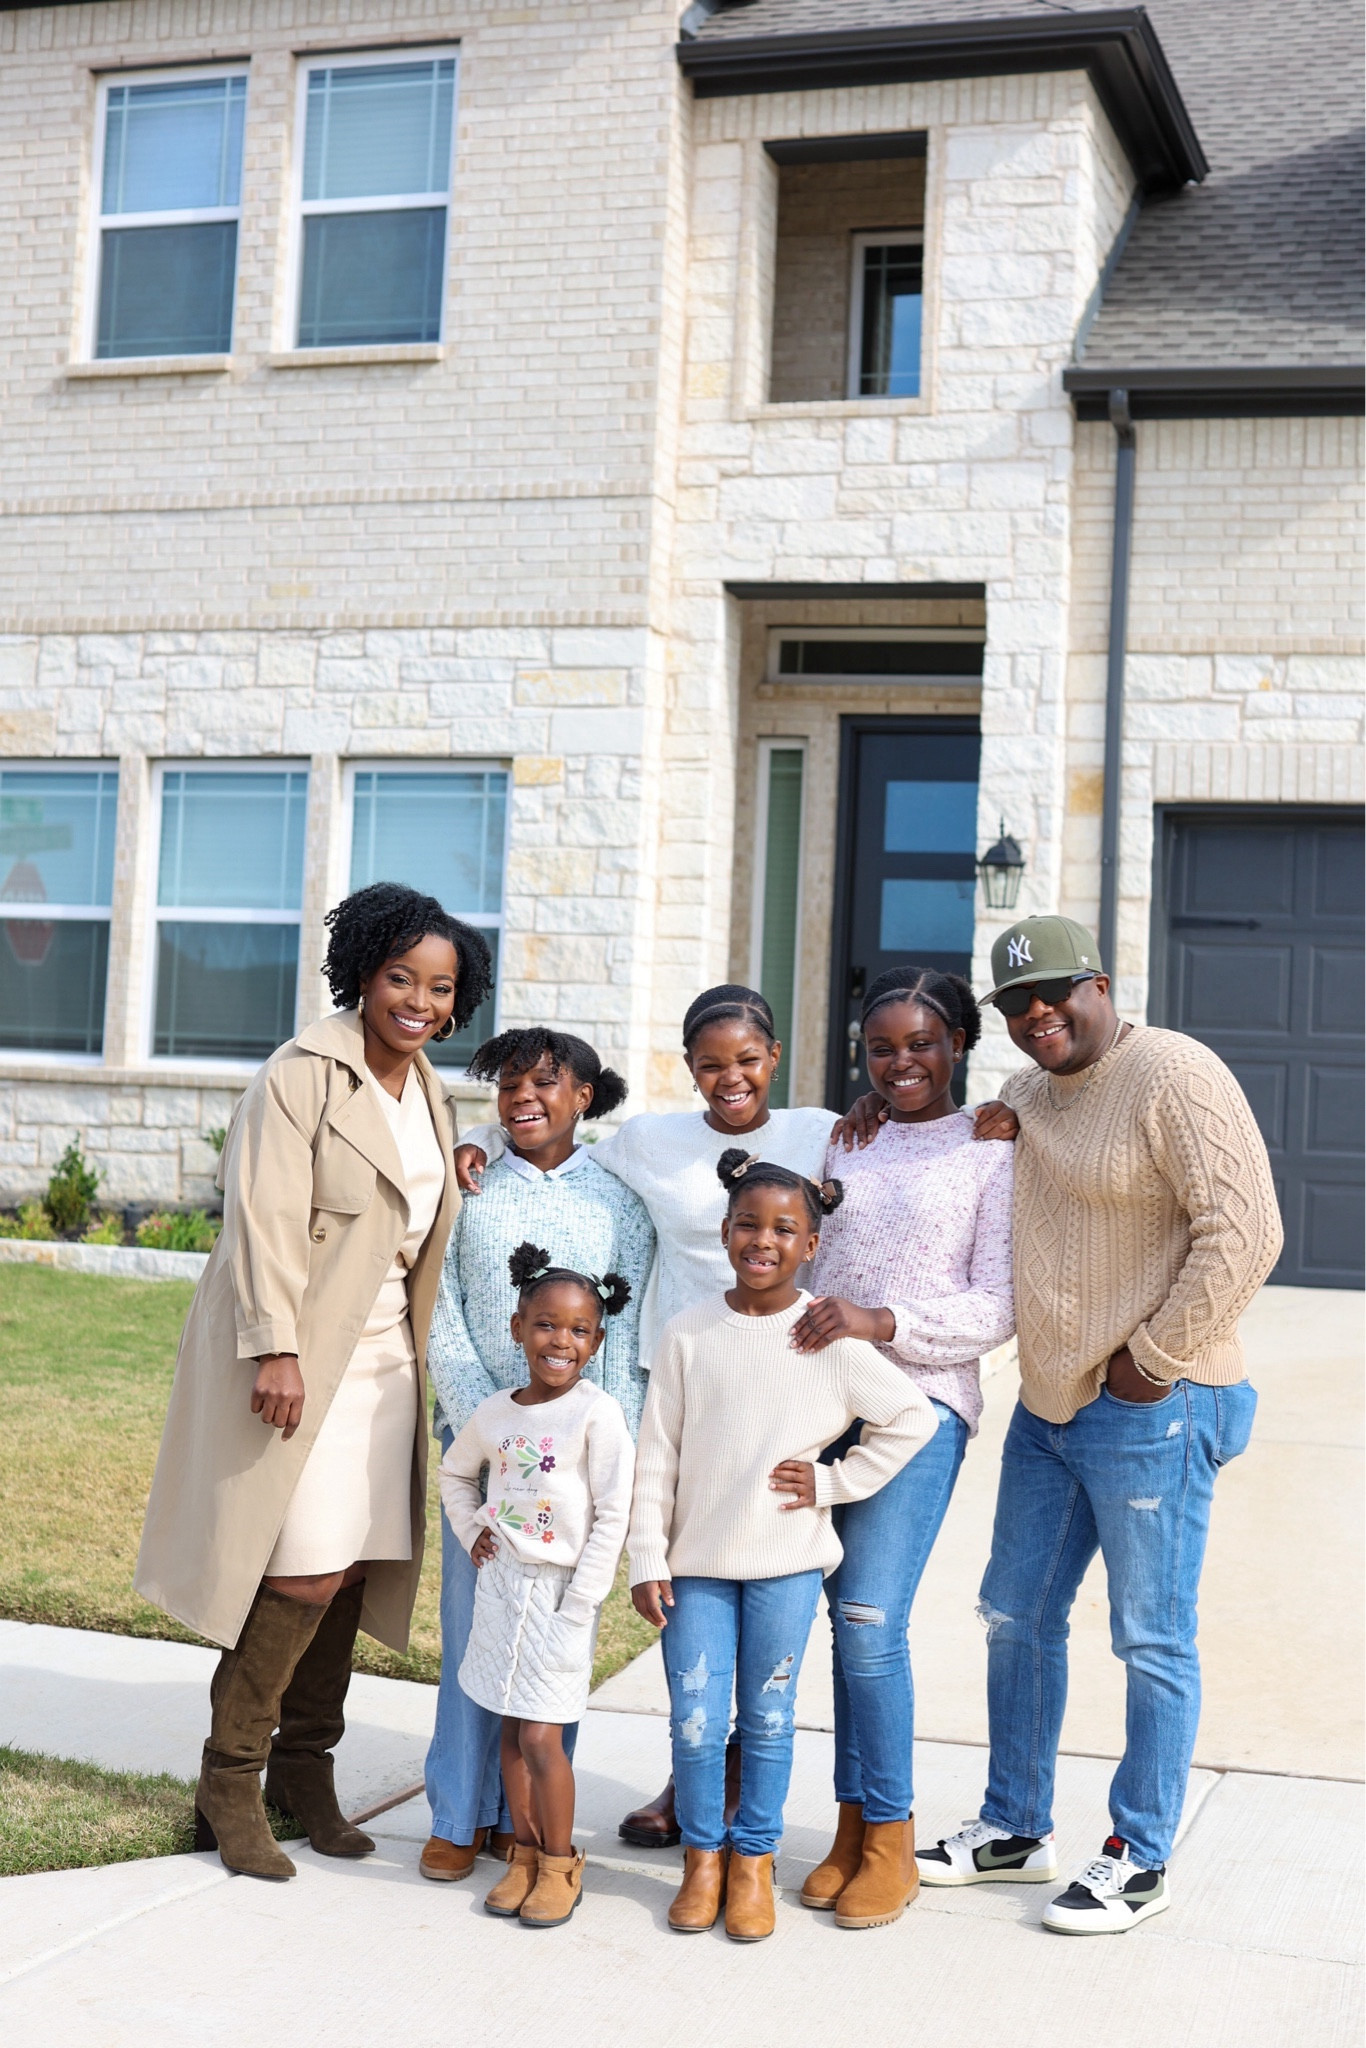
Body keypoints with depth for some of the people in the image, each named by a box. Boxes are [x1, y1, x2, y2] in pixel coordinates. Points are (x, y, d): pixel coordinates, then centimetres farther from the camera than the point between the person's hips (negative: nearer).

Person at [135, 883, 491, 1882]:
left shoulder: (430, 1096, 15)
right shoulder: (304, 1073, -9)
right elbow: (266, 1220, -15)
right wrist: (276, 1349, -21)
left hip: (385, 1357, 7)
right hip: (301, 1353, -7)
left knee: (356, 1568, 6)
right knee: (307, 1573, -10)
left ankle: (305, 1769, 19)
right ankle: (230, 1782, 5)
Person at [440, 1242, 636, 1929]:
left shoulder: (597, 1415, -13)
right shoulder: (495, 1413, 3)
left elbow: (613, 1516, -13)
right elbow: (455, 1471, 24)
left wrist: (576, 1605, -13)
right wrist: (471, 1530, 9)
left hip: (560, 1590, -5)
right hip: (500, 1584, 5)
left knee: (541, 1737, -5)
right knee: (512, 1730, 11)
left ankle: (559, 1864, 12)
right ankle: (524, 1855, 25)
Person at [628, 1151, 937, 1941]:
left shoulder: (831, 1340, -5)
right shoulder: (690, 1334, -1)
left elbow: (914, 1416, 1)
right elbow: (658, 1455, 2)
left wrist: (835, 1481, -4)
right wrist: (648, 1561, -1)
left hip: (787, 1562, -1)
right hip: (698, 1560, 1)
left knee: (768, 1719, 8)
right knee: (695, 1720, 1)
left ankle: (753, 1860, 24)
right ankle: (703, 1858, 21)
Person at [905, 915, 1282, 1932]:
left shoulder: (1174, 1076, -14)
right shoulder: (1024, 1095, 12)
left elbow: (1244, 1231, -21)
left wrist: (1153, 1359, -18)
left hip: (1152, 1413, -9)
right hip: (1047, 1405, 9)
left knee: (1154, 1640, 3)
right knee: (1017, 1617, 16)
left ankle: (1142, 1860, 17)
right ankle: (1015, 1830, 31)